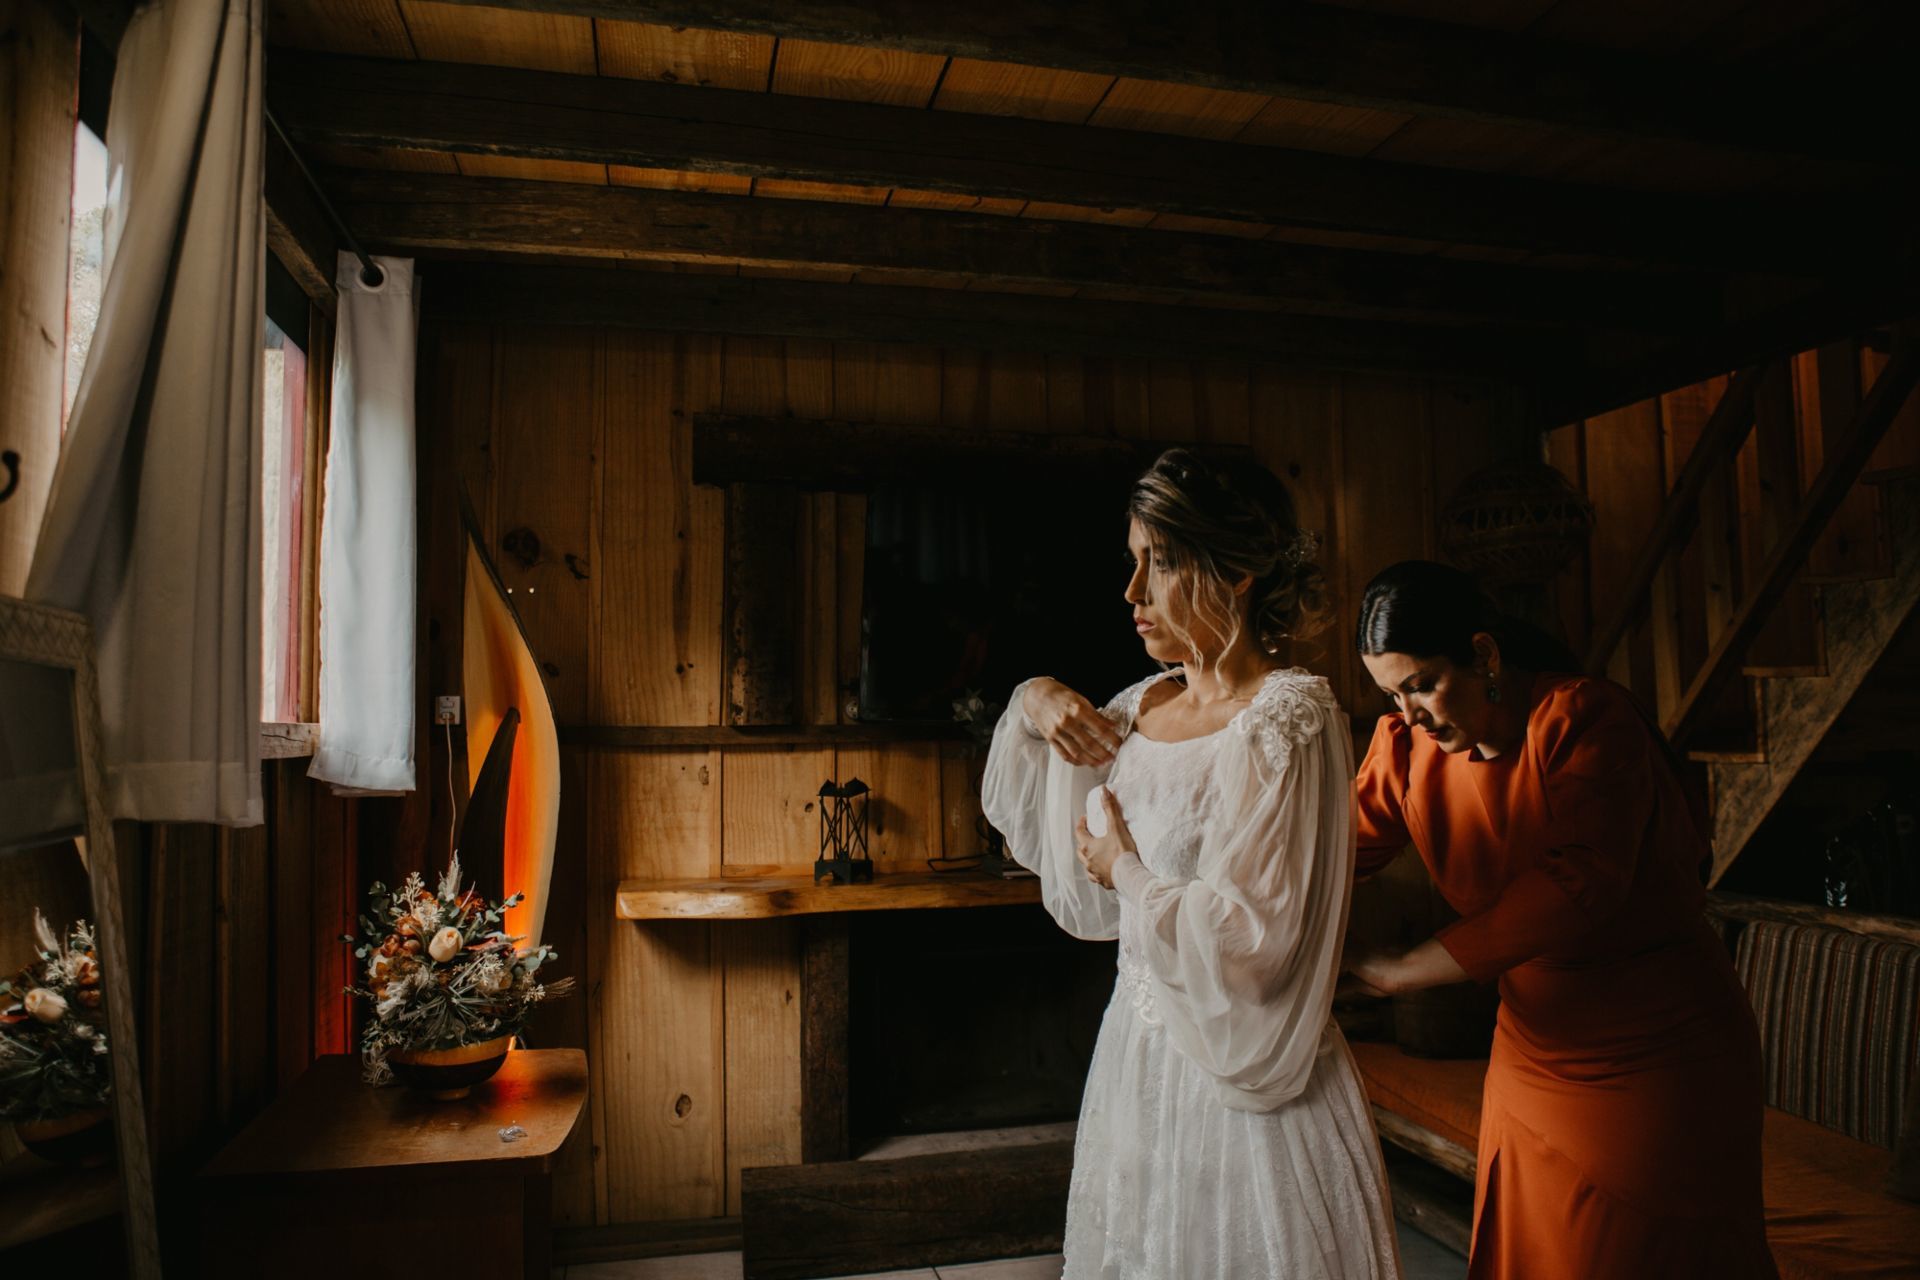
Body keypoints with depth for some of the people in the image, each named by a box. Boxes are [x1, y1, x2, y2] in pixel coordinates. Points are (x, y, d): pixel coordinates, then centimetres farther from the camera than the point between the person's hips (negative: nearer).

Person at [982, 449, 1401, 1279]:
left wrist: (1127, 872, -12)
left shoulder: (1290, 719, -20)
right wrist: (1034, 703, 1)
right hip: (1137, 1054, 7)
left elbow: (1251, 942, -25)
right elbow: (1027, 815, 18)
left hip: (1240, 1090, -7)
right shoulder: (1147, 706, 2)